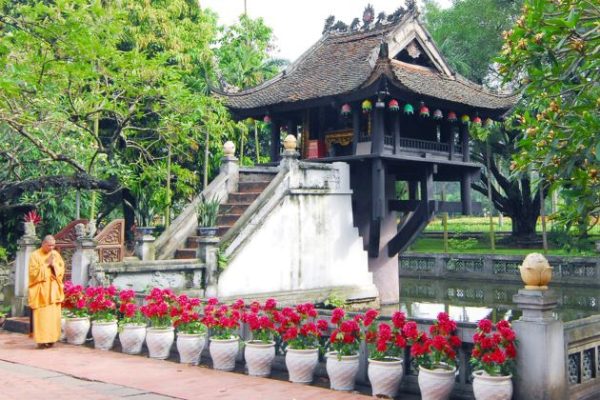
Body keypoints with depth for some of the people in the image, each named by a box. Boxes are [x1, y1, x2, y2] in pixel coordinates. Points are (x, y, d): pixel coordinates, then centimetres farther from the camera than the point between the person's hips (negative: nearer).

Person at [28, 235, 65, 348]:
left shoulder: (56, 254, 9)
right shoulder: (35, 255, -5)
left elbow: (61, 271, 8)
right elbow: (34, 273, -11)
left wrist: (54, 265, -10)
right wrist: (46, 264, -13)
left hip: (53, 290, 4)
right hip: (41, 290, -4)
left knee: (53, 315, 2)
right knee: (41, 316, -7)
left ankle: (50, 339, 9)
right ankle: (41, 340, -4)